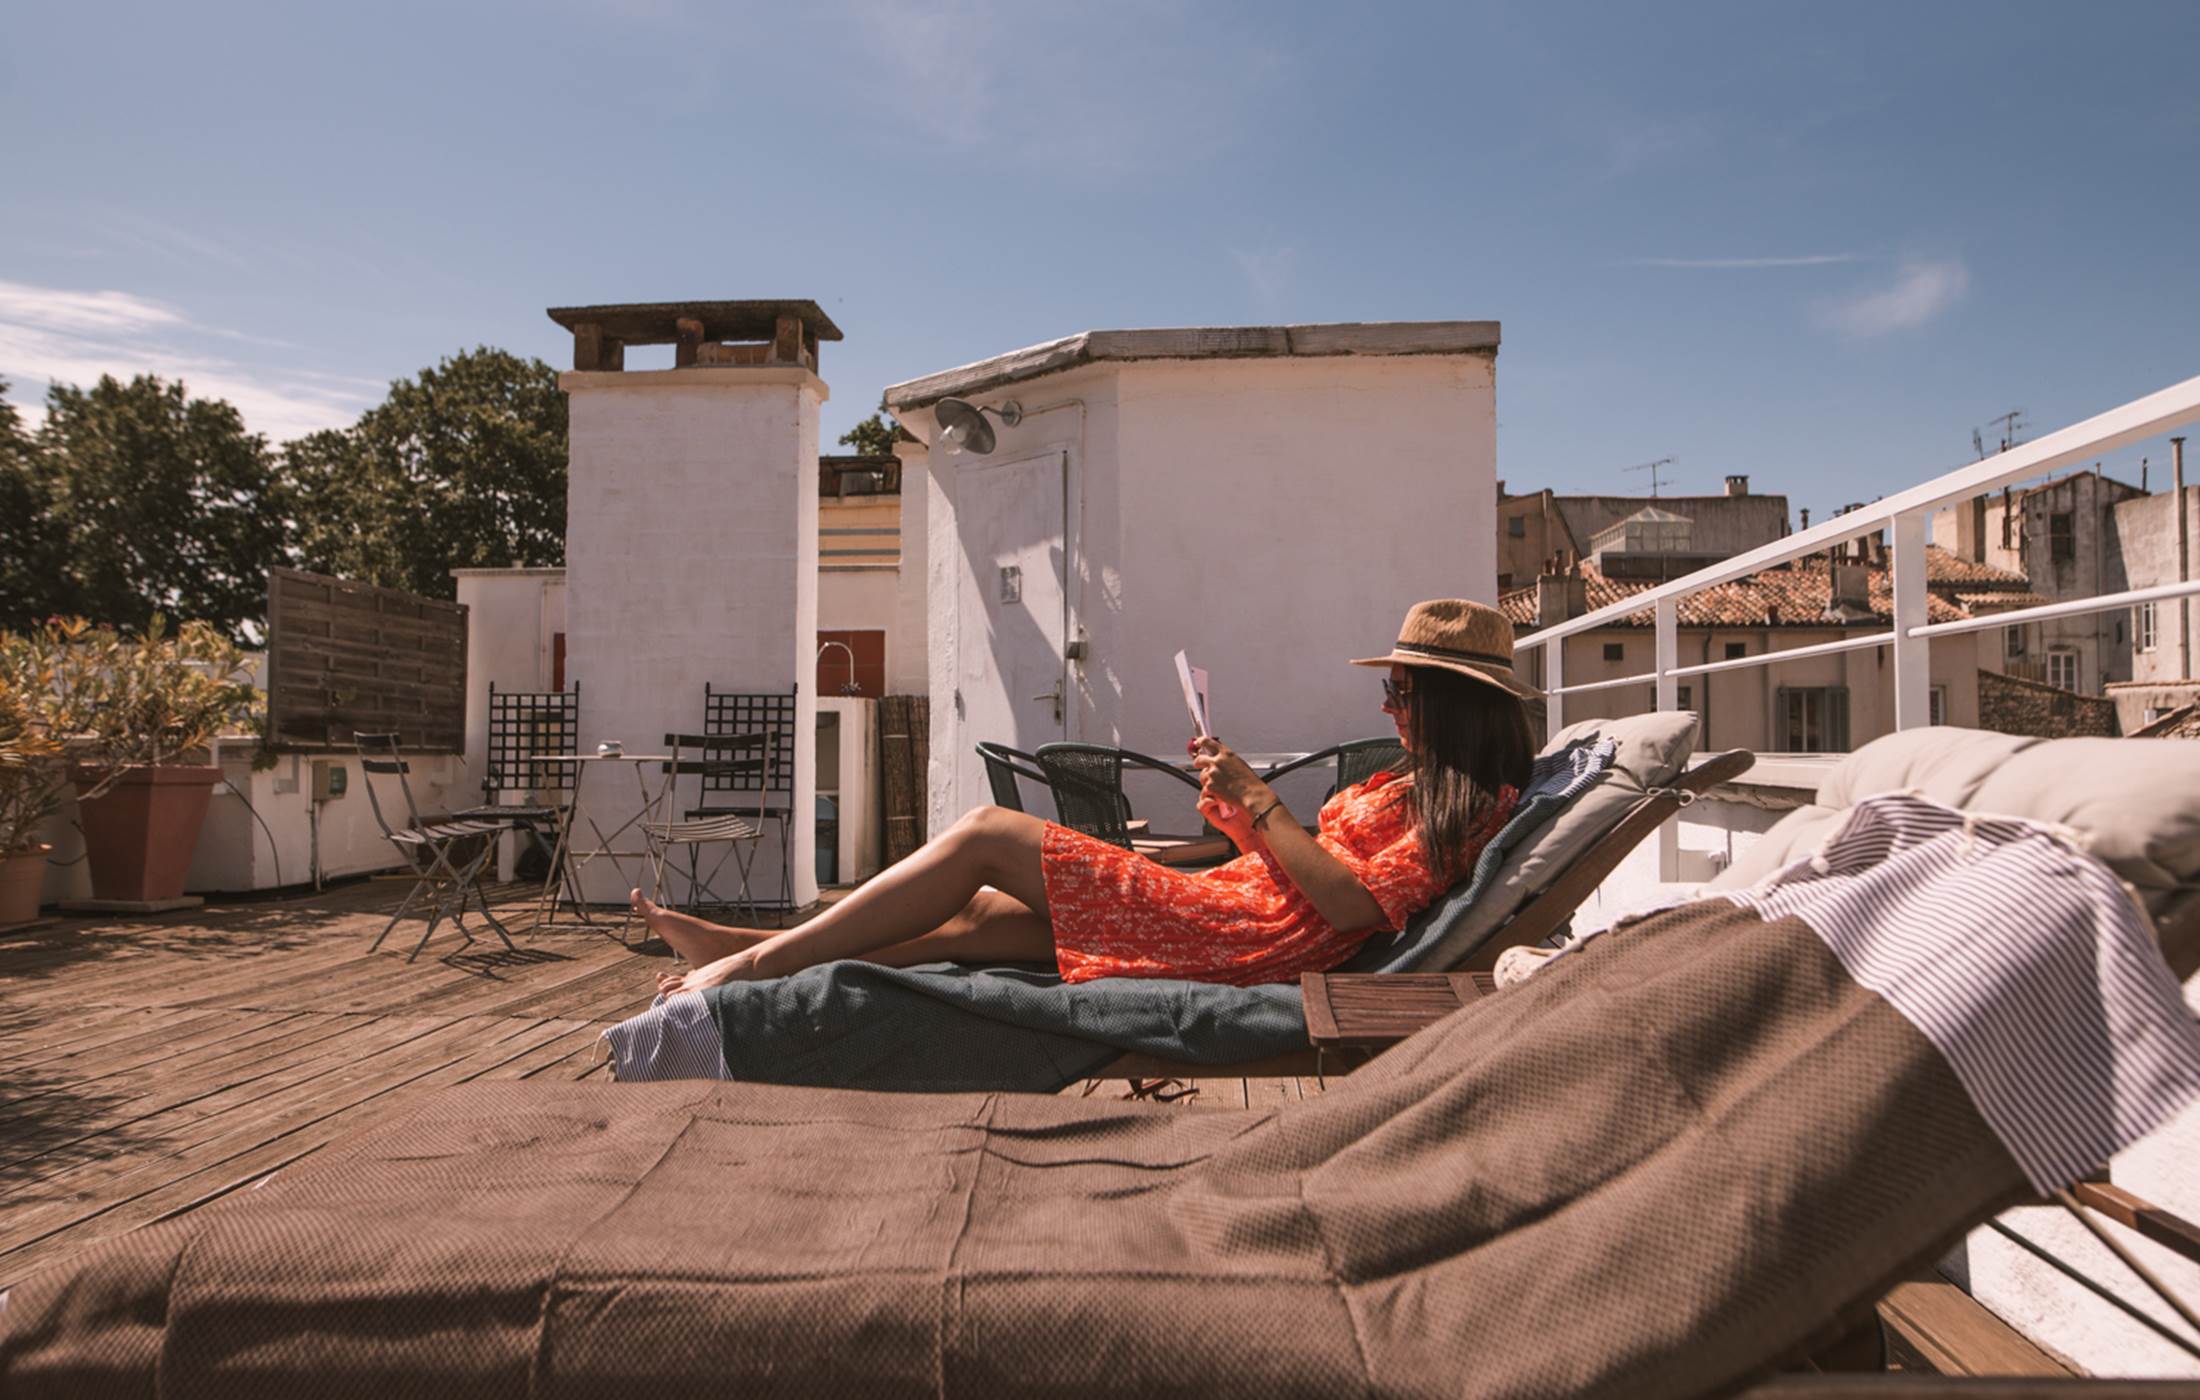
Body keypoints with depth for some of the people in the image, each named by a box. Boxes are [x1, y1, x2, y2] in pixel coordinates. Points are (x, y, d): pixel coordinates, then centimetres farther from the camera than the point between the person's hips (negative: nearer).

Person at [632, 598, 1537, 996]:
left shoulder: (1472, 803, -6)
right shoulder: (1421, 785, 22)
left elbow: (1352, 902, -21)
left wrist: (1259, 799, -16)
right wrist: (1234, 808, 7)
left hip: (1247, 938, -9)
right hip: (1233, 907, 9)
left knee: (982, 837, -10)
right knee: (980, 919, 6)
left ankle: (759, 959, -1)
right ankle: (749, 954, 12)